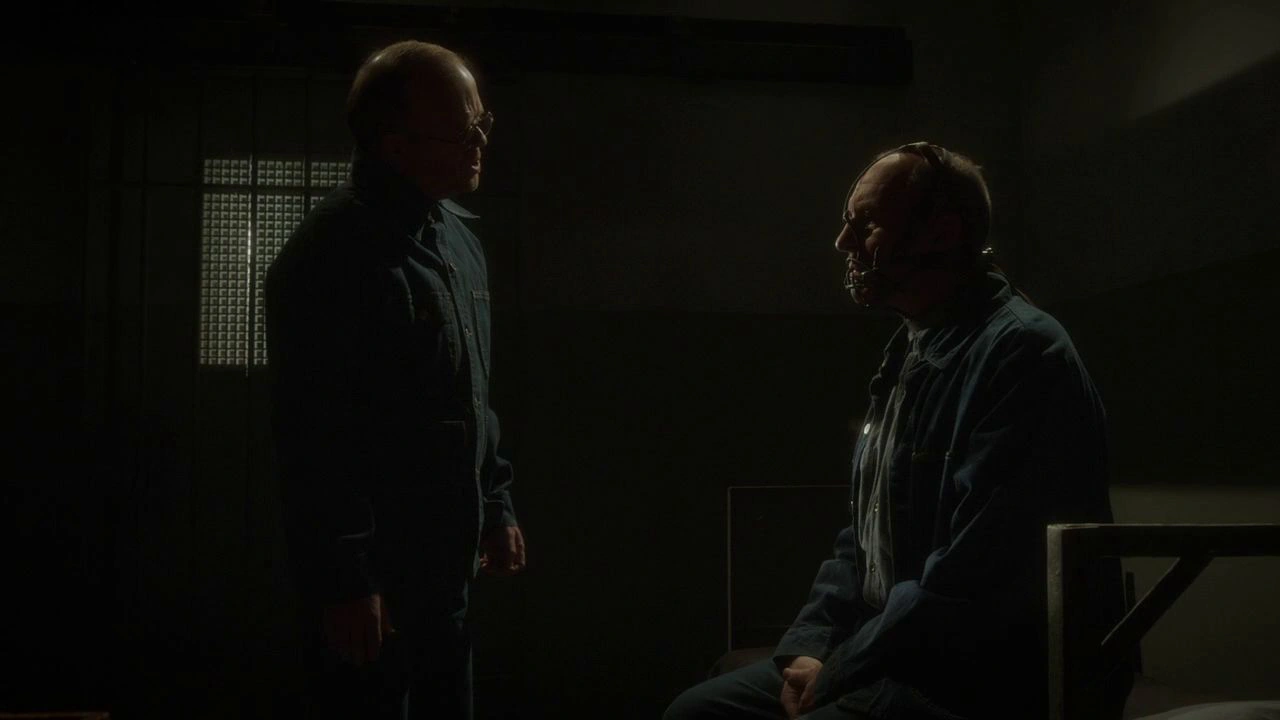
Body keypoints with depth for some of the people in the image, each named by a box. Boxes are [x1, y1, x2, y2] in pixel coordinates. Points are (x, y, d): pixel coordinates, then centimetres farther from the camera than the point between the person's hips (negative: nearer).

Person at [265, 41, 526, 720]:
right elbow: (313, 436, -22)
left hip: (443, 568, 9)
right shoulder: (335, 253, -19)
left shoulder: (455, 234, 10)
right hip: (373, 576, -9)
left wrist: (496, 505, 18)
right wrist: (342, 580, -22)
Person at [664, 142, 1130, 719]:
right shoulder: (909, 353, 15)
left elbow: (973, 580, -24)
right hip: (896, 657, 9)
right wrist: (809, 645, 2)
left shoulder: (1020, 352, -18)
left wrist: (839, 672, -15)